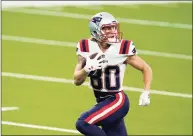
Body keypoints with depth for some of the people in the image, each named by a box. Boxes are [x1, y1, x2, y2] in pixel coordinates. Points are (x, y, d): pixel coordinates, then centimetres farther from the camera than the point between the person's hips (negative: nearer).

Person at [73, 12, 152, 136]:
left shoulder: (122, 49, -12)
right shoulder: (87, 49, -3)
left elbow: (146, 69, 1)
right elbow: (77, 81, -2)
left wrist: (146, 92, -12)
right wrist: (88, 69, -22)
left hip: (117, 101, -5)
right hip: (102, 102, 5)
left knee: (83, 124, -23)